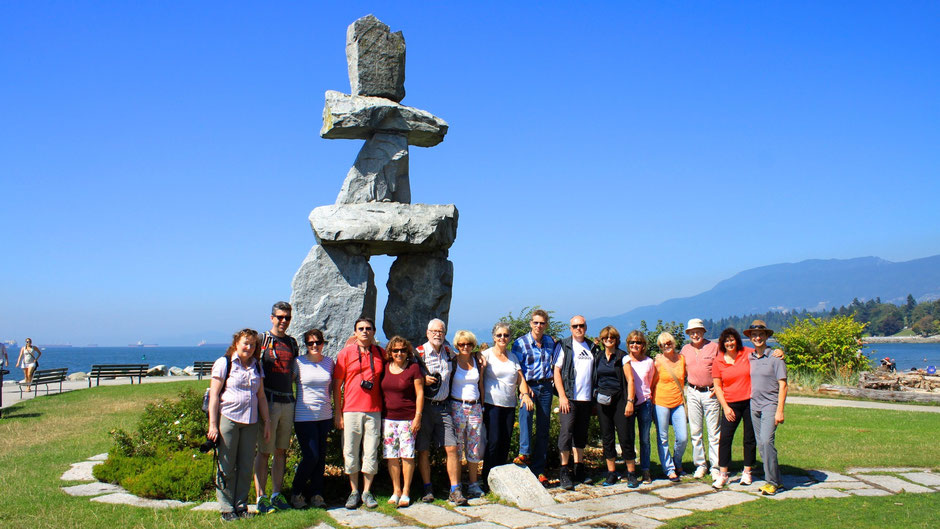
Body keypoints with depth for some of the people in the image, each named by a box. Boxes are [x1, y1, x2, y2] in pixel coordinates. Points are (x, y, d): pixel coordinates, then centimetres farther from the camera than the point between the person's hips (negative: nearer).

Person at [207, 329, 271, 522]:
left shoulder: (256, 367, 13)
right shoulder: (224, 363, -1)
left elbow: (261, 396, 17)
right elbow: (214, 395, -4)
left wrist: (267, 421, 11)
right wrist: (213, 425, -9)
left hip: (250, 422, 4)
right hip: (228, 419, -4)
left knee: (246, 466, 6)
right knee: (227, 467, 2)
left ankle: (241, 505, 18)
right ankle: (226, 509, 11)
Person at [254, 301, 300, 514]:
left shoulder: (292, 343, 14)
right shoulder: (262, 340, -2)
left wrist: (288, 385, 9)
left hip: (288, 402, 5)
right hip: (268, 400, -5)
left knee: (281, 451, 10)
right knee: (264, 451, -2)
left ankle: (277, 494, 18)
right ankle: (261, 497, 4)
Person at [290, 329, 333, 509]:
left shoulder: (329, 362, 8)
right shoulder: (299, 362, -4)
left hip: (325, 415, 4)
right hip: (304, 416, -4)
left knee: (321, 456, 5)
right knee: (311, 456, -9)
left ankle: (316, 494, 16)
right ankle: (296, 492, 10)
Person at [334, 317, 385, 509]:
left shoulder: (381, 354, 8)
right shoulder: (346, 353, 2)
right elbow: (337, 384, 2)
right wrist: (338, 413, -2)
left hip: (374, 411, 1)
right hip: (351, 410, -1)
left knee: (371, 452, 4)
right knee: (351, 452, 4)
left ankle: (367, 491, 17)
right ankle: (354, 491, 18)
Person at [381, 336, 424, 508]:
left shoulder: (413, 368, -3)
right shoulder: (385, 368, 8)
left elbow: (420, 393, -4)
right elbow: (380, 391, 15)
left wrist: (418, 417, -9)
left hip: (408, 418, -4)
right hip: (388, 418, 4)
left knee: (407, 454, -3)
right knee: (391, 455, 4)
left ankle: (406, 492, 7)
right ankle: (396, 490, 16)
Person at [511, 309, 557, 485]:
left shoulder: (550, 342, 9)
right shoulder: (520, 343, -4)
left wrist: (553, 376, 8)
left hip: (545, 386, 4)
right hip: (528, 386, -4)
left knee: (543, 429, 4)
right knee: (525, 412, -34)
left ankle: (539, 470, 9)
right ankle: (525, 454, -37)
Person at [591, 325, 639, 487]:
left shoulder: (622, 356, 0)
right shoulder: (597, 357, 11)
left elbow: (630, 380, -4)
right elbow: (594, 379, 14)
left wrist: (630, 401, -11)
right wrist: (595, 397, 3)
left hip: (619, 399, -4)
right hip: (603, 401, 4)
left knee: (625, 436, -5)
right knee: (606, 437, 6)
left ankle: (631, 473, 6)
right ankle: (611, 473, 14)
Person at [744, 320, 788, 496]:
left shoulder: (775, 358, -5)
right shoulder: (748, 358, 10)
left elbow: (782, 385, -7)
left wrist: (780, 410, -13)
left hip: (770, 405, -6)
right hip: (754, 405, 6)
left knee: (766, 441, -17)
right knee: (761, 444, 7)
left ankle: (772, 481, -8)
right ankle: (775, 479, 19)